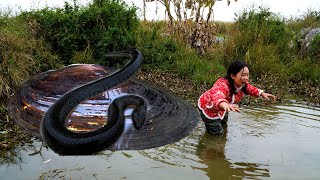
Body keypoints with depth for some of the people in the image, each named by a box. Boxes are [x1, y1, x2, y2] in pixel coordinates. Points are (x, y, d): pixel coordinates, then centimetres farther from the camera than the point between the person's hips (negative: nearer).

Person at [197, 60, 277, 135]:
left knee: (224, 124, 30)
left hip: (221, 109, 8)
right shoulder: (222, 84, -43)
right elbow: (217, 95, -65)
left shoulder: (242, 84, -16)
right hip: (209, 108, -8)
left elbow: (250, 88, 8)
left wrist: (262, 93, -7)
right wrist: (225, 104, -87)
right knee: (217, 133, 0)